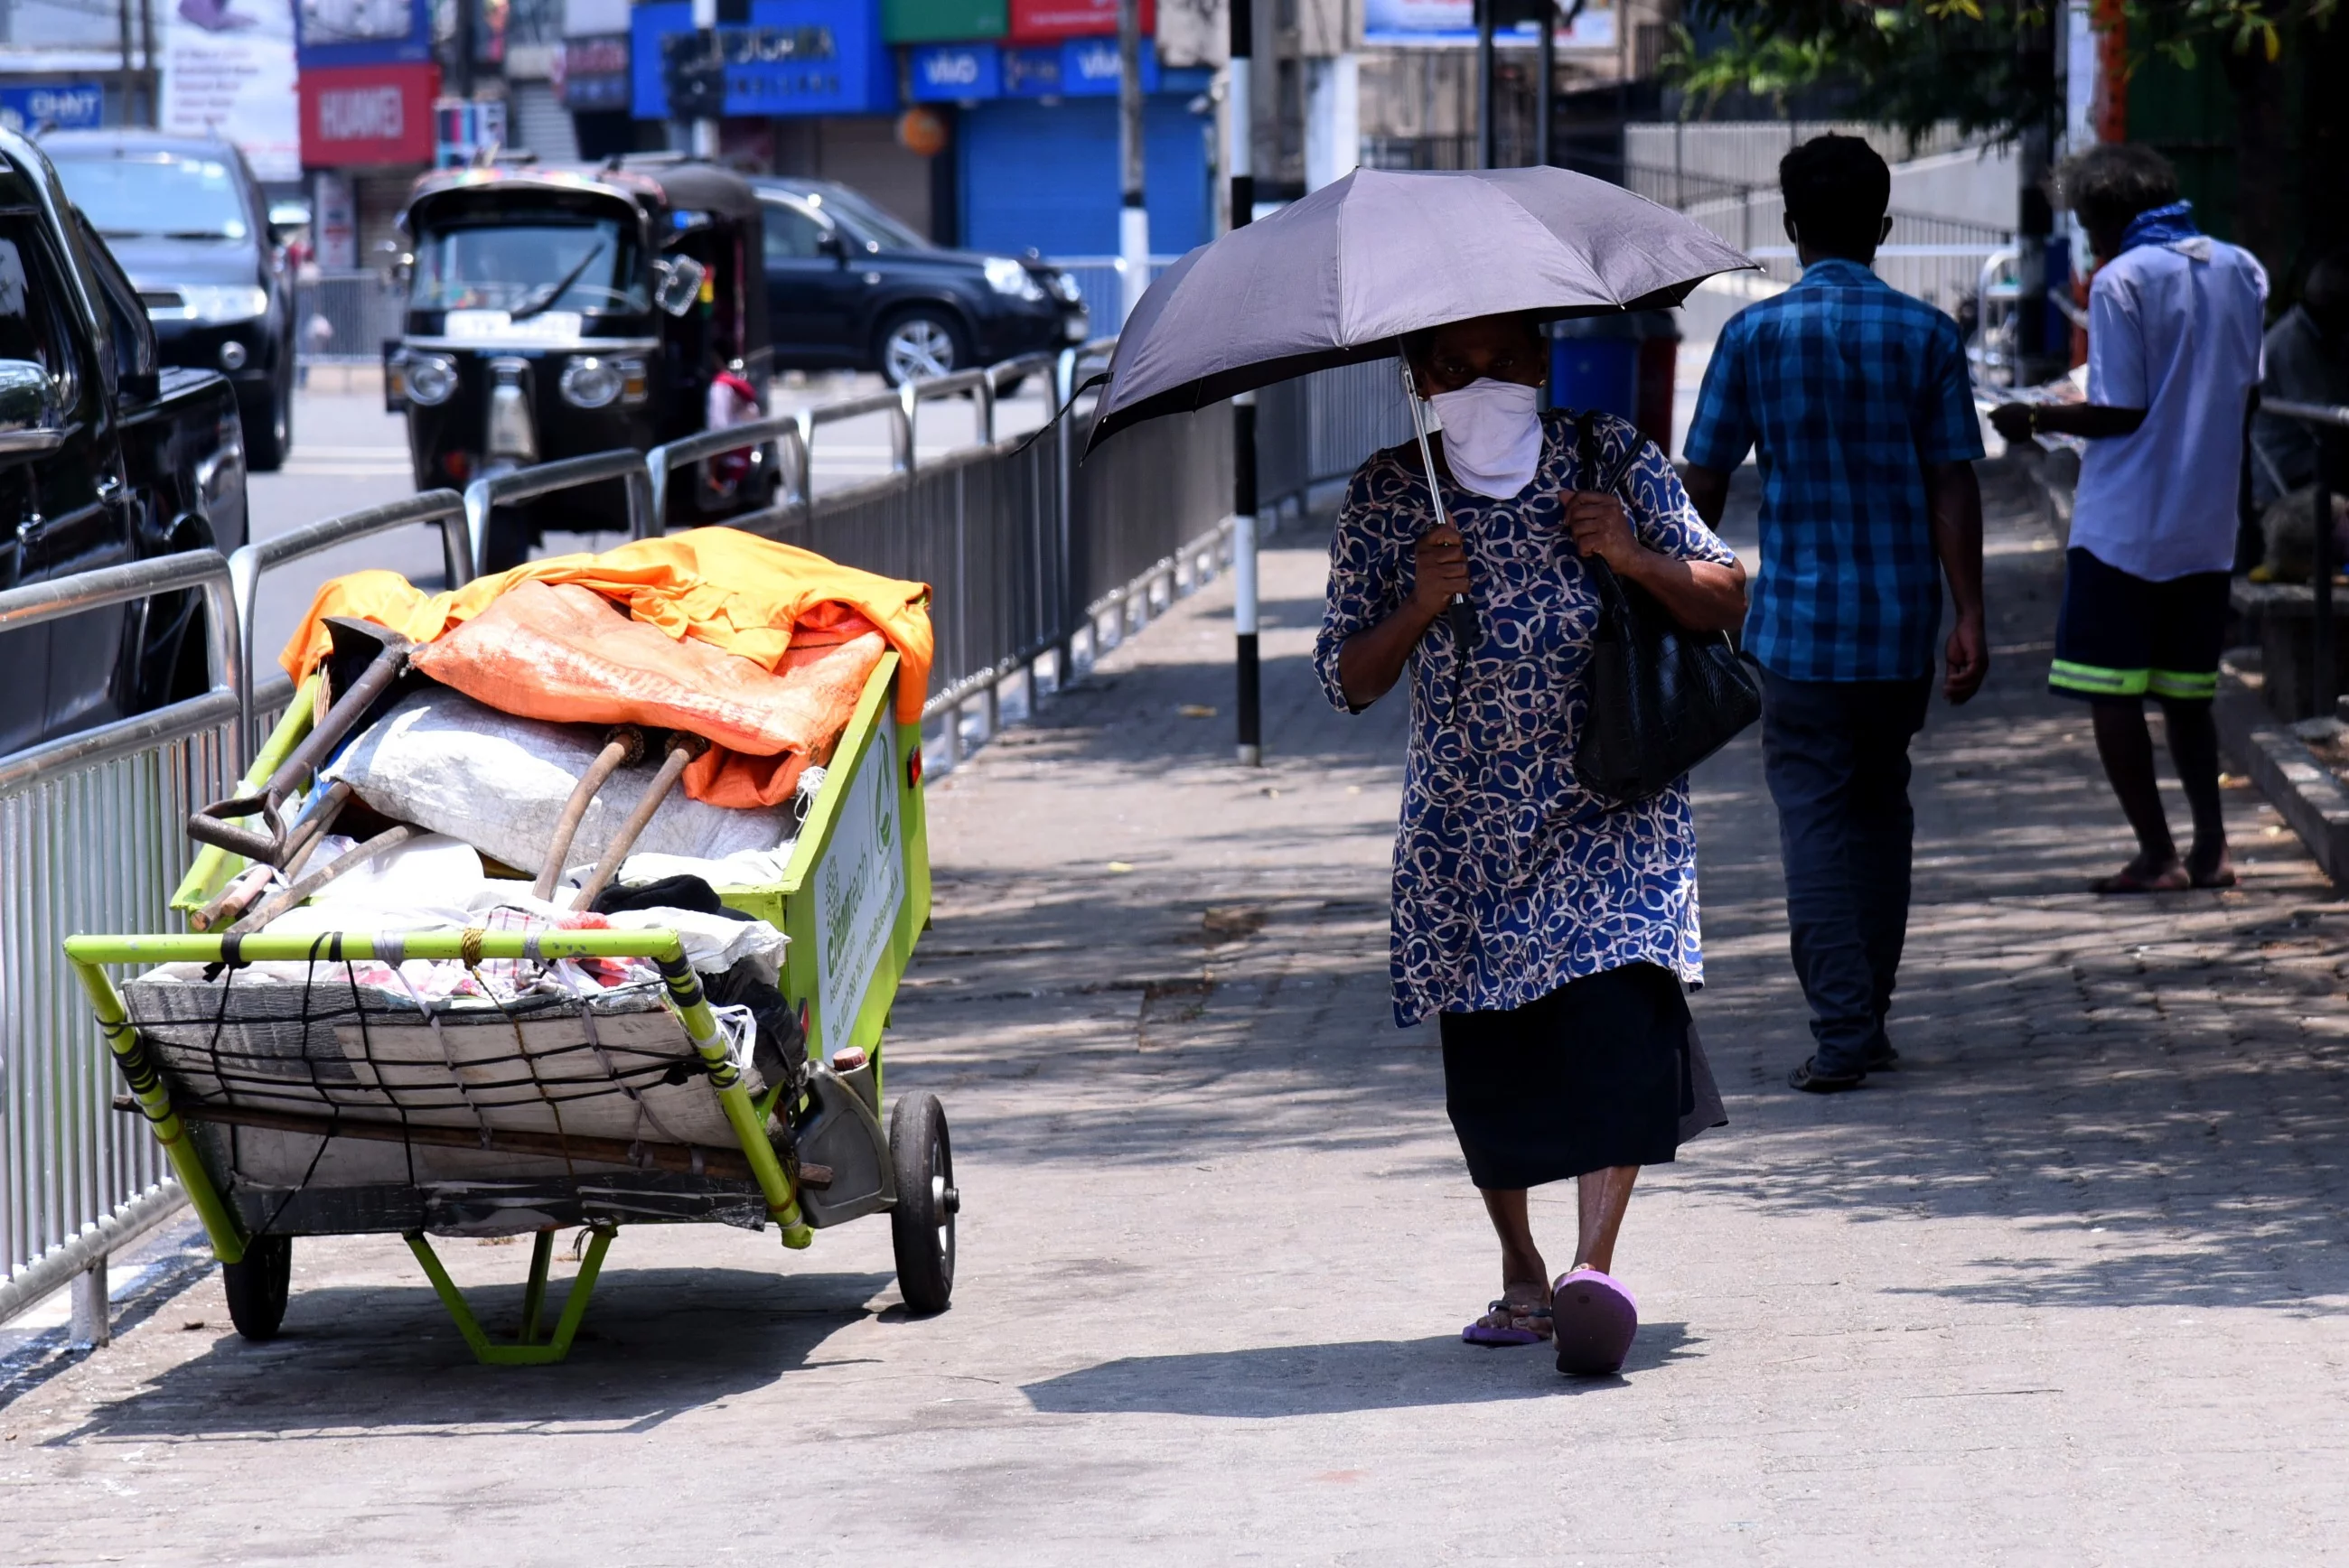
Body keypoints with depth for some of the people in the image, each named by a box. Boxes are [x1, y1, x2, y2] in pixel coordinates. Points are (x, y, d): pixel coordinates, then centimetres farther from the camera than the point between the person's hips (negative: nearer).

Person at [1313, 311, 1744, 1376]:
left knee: (1614, 1018, -19)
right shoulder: (1387, 499, 2)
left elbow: (1726, 599, 3)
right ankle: (1521, 1273, 23)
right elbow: (1347, 680, 2)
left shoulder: (1612, 460, 1)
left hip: (1608, 807, -2)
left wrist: (1634, 558, -15)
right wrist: (1418, 609, -16)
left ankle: (1595, 1265, -25)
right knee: (1486, 1056, 5)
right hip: (1464, 823, 2)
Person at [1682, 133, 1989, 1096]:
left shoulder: (1756, 334, -3)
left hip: (1798, 622, -2)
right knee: (1881, 808, 17)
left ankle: (1841, 1037, -9)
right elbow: (1953, 485, -4)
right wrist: (1970, 618, -2)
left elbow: (1704, 483, -1)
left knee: (1814, 819, 0)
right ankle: (1867, 1019, 23)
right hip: (1902, 620, 2)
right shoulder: (1926, 334, 0)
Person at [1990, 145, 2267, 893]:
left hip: (2124, 524, -6)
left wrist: (2036, 419, 0)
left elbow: (2121, 412, -14)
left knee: (2111, 691, 1)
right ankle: (2211, 846, 7)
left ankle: (2157, 854, -3)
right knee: (2186, 691, 15)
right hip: (2208, 523, 6)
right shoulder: (2241, 271, 7)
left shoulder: (2121, 281, -12)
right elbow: (2243, 385, 14)